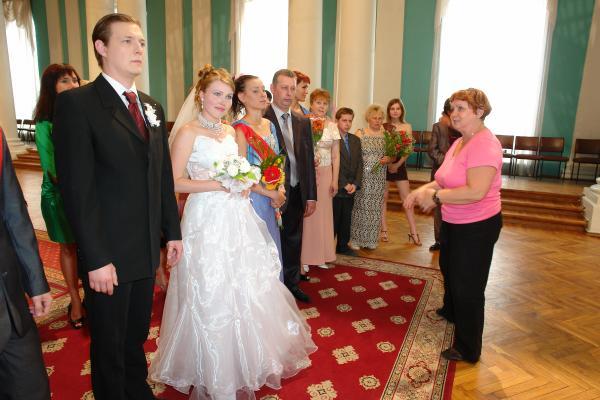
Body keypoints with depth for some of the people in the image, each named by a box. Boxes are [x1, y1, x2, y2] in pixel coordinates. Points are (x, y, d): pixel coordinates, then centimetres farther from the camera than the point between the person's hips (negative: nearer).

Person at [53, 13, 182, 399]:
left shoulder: (152, 106, 10)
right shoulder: (76, 103, -11)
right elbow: (77, 188, -16)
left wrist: (173, 231, 10)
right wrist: (95, 259, -17)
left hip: (148, 250, 6)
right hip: (108, 255, -6)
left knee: (137, 335, 22)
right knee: (109, 343, 15)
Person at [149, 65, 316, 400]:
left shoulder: (230, 132, 12)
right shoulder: (189, 132, -8)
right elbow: (176, 182, -13)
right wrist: (219, 185, -20)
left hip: (236, 218, 7)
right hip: (207, 220, -6)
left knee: (244, 290, 15)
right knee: (211, 296, 4)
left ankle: (245, 357, 38)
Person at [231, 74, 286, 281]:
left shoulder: (270, 125, 9)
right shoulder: (240, 130, -13)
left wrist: (281, 189, -3)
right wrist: (272, 193, -13)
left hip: (273, 200, 7)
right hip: (251, 200, -7)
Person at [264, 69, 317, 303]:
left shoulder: (303, 122, 9)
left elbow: (308, 160, 8)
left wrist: (311, 196, 6)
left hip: (296, 194, 6)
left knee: (293, 242, 19)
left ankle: (292, 284, 38)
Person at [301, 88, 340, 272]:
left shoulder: (332, 126, 8)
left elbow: (336, 156, 7)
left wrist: (335, 180, 1)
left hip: (325, 175, 4)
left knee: (323, 213, 8)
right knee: (306, 214, -1)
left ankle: (320, 255, 22)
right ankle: (304, 257, 13)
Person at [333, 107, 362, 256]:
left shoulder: (355, 140, 13)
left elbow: (359, 164, 10)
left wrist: (355, 184, -3)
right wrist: (344, 184, -14)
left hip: (351, 188, 6)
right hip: (336, 187, -6)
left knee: (346, 219, 13)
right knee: (333, 219, 2)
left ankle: (343, 246, 26)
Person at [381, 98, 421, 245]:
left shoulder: (407, 127, 3)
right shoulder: (383, 127, 0)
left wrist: (397, 164, -13)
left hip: (400, 165, 1)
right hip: (385, 165, 0)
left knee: (407, 199, -1)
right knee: (383, 198, 4)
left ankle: (413, 233, 3)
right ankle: (384, 230, 13)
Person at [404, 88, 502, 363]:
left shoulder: (484, 144, -25)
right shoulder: (460, 142, 5)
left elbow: (475, 192, -34)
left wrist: (435, 196, -24)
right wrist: (424, 189, -4)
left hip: (476, 227, -10)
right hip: (453, 223, 10)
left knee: (468, 286, 3)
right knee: (448, 269, 30)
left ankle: (468, 349, 23)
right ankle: (450, 312, 59)